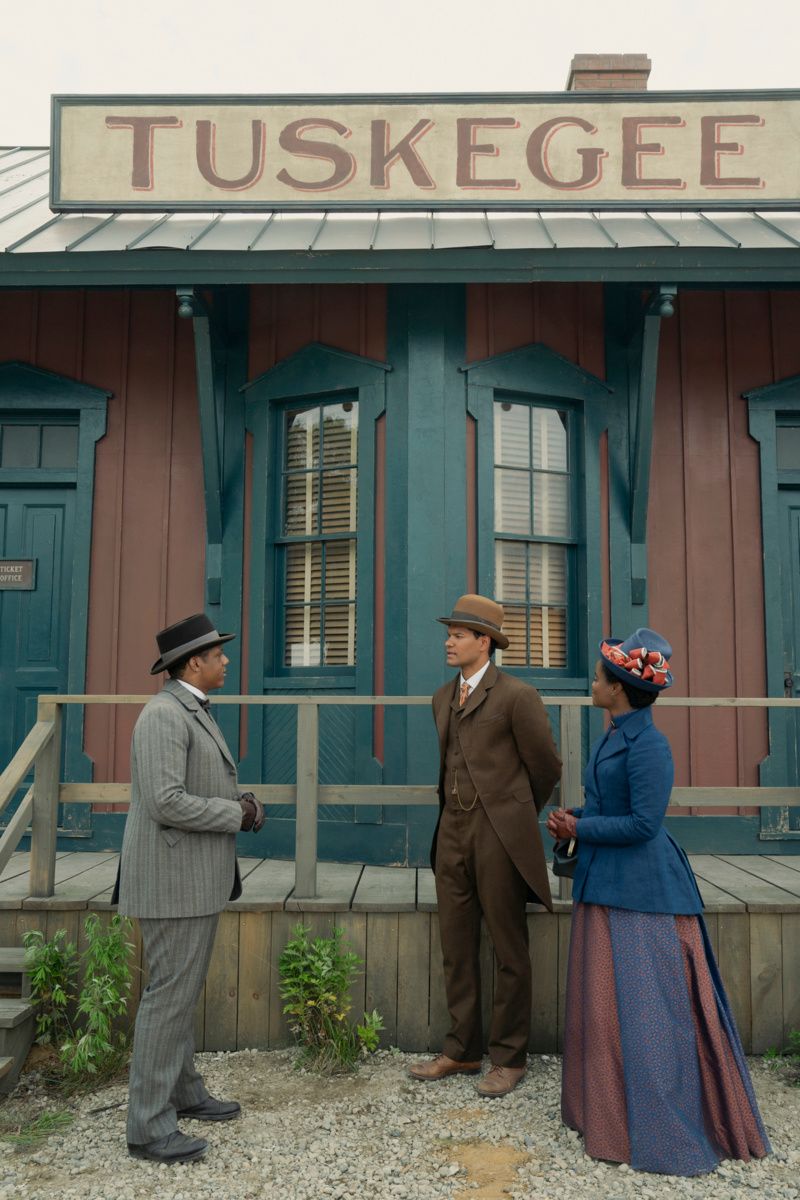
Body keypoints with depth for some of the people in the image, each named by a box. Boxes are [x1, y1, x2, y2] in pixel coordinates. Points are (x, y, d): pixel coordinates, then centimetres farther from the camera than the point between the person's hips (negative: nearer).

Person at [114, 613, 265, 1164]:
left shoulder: (192, 712, 12)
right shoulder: (163, 714, -21)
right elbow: (166, 804, -28)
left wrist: (243, 801, 2)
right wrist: (237, 815, -16)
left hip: (196, 875, 10)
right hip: (173, 878, -10)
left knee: (185, 988, 19)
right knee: (170, 995, -2)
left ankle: (181, 1089, 33)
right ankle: (149, 1125, 9)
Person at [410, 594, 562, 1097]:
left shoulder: (517, 696, -9)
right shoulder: (444, 697, 12)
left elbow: (547, 766, -1)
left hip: (500, 835, -6)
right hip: (453, 834, 7)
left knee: (509, 952, 6)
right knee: (457, 948, 13)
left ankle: (509, 1058, 20)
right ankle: (463, 1050, 26)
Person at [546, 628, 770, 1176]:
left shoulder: (648, 745, -19)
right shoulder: (613, 738, 9)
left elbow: (642, 823, -21)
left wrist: (578, 828, -13)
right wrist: (574, 818, 2)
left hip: (639, 889, -9)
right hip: (604, 885, 9)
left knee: (641, 1005, 1)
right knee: (605, 1001, 16)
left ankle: (656, 1129, 15)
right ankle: (611, 1107, 31)